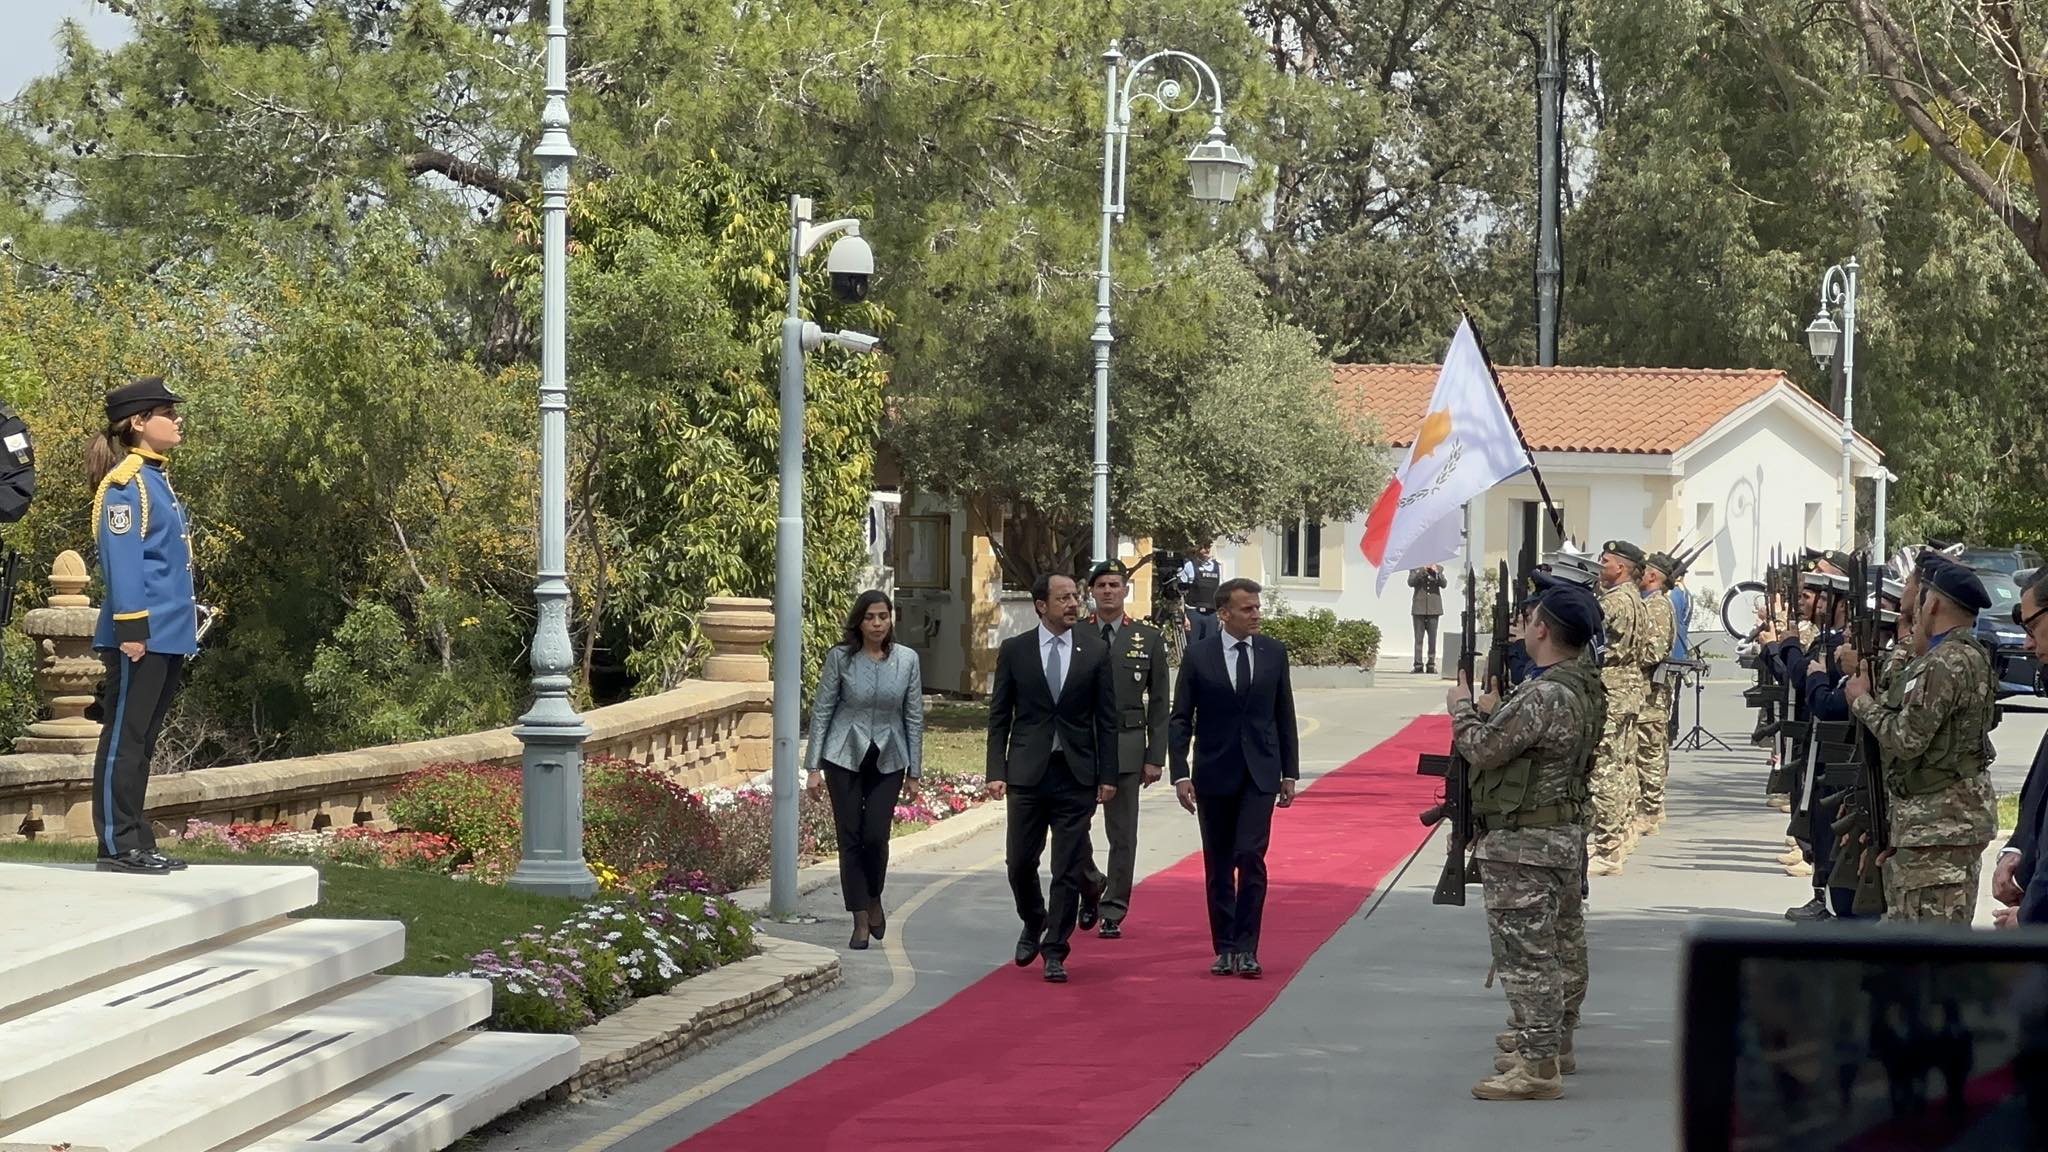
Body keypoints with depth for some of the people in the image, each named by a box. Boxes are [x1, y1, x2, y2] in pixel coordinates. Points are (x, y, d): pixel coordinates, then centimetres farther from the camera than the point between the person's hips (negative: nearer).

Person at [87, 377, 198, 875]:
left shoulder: (156, 478, 17)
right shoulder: (127, 483, -12)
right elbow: (122, 560, -17)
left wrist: (186, 620, 19)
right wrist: (131, 628, -21)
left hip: (167, 635, 10)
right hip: (143, 636, -9)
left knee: (142, 739, 12)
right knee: (124, 737, -4)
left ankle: (137, 841, 17)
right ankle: (118, 844, -1)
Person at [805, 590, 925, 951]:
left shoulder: (907, 660, -2)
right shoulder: (840, 657, -6)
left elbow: (914, 716, 3)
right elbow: (821, 710, -2)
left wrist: (915, 769, 3)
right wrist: (815, 765, -4)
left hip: (888, 759, 1)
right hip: (845, 756, 0)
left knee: (876, 836, -8)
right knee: (850, 837, 0)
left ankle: (874, 902, 20)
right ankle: (861, 921, 8)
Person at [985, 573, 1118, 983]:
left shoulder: (1094, 651, 3)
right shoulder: (1014, 651, 2)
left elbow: (1106, 718, 5)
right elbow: (999, 716, 4)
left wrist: (1107, 776, 0)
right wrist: (996, 772, -3)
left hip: (1076, 774, 0)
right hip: (1027, 772, 0)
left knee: (1069, 869, -1)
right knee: (1020, 861, 5)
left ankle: (1054, 950, 7)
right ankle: (1034, 924, 32)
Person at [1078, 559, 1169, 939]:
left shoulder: (1149, 639, 4)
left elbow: (1158, 704, 5)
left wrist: (1155, 758, -2)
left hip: (1126, 747, 0)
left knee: (1122, 835, 2)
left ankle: (1112, 914, 11)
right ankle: (1091, 884, 23)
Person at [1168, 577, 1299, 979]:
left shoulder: (1274, 652, 4)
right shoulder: (1198, 656, -2)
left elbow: (1284, 716, 9)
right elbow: (1180, 720, -1)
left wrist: (1290, 772, 7)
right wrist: (1181, 774, -9)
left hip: (1260, 774, 0)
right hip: (1214, 775, 0)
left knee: (1250, 857, -12)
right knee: (1218, 866, 6)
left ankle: (1246, 949, -8)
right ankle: (1224, 949, 15)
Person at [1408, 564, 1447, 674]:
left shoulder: (1439, 568, 9)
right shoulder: (1415, 568, 5)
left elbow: (1444, 584, -3)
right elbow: (1411, 582, -9)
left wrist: (1437, 573, -18)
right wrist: (1422, 571, -18)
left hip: (1433, 608, 1)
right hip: (1419, 607, -1)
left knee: (1432, 638, 1)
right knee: (1418, 637, -2)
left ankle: (1431, 665, 4)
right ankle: (1418, 665, -1)